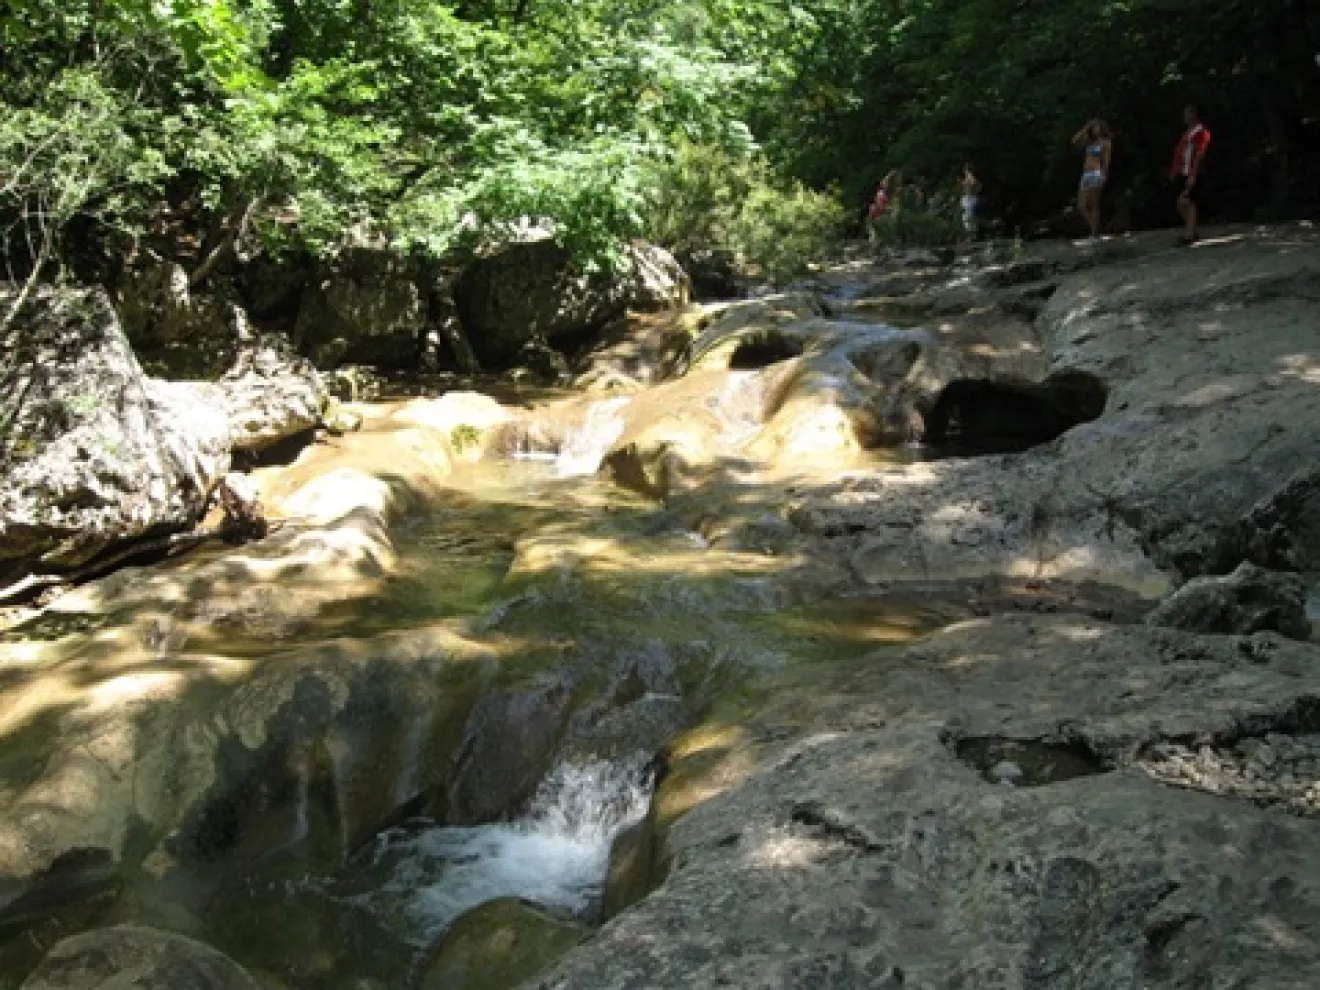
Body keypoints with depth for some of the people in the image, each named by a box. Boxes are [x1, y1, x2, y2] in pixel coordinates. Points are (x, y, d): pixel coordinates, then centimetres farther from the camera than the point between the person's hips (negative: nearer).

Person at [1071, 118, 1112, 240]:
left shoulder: (1106, 143, 2)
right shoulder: (1090, 143, 21)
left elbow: (1106, 161, -5)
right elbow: (1075, 140, 12)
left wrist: (1104, 176, -16)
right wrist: (1086, 128, 11)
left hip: (1096, 175, -7)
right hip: (1085, 175, 7)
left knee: (1094, 206, -9)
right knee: (1081, 207, -1)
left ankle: (1094, 235, -8)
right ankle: (1095, 230, 6)